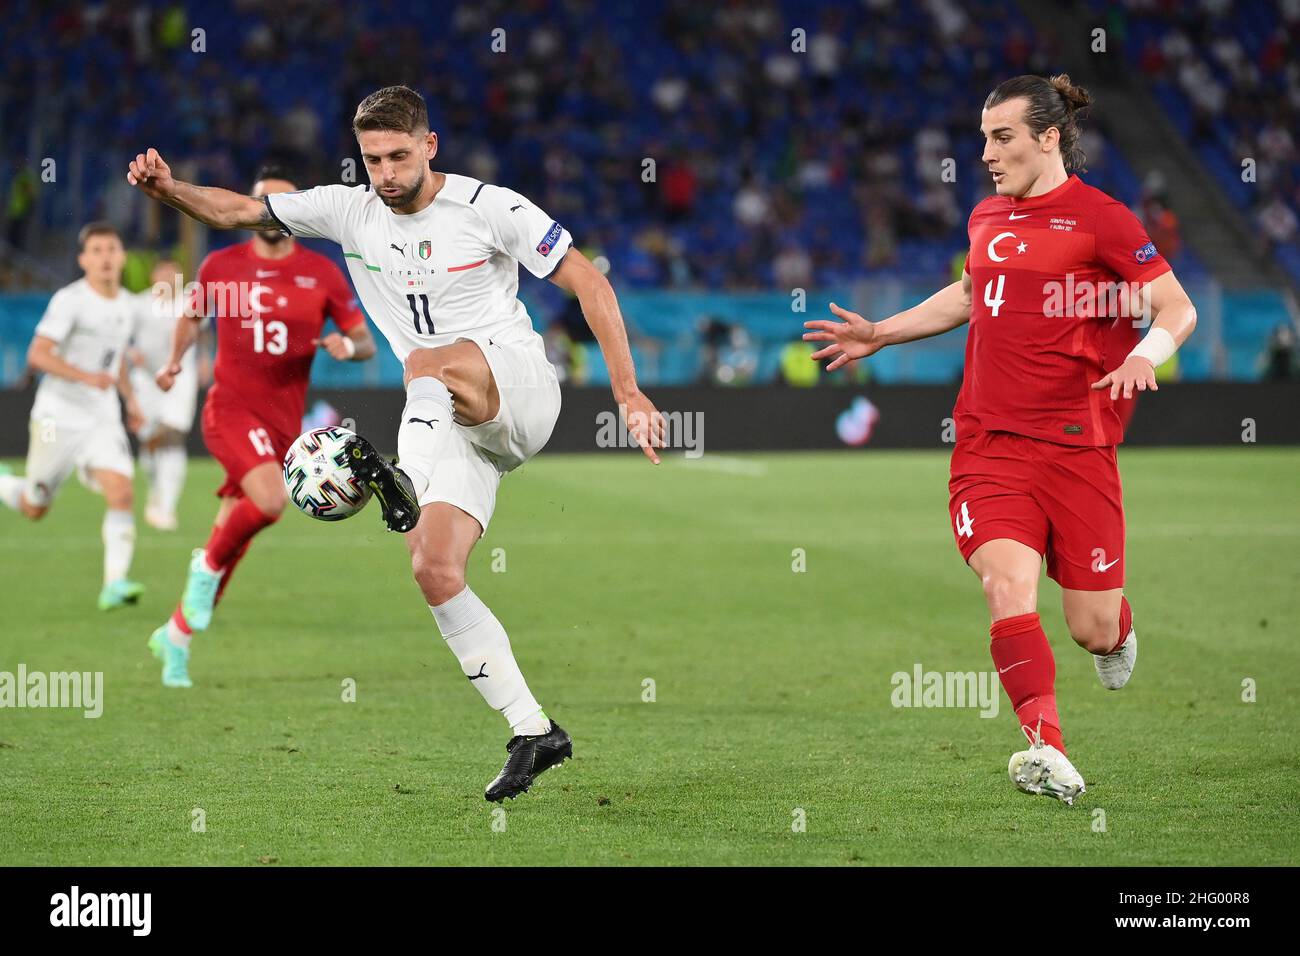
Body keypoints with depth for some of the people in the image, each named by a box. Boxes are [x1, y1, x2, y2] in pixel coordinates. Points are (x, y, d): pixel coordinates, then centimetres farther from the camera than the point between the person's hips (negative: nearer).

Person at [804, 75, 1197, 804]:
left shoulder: (1099, 217, -4)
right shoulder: (987, 217, 15)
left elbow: (1178, 307, -7)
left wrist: (1145, 355, -26)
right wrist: (880, 334, 33)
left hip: (1078, 445, -4)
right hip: (991, 439, 4)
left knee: (1094, 630, 2)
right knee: (1008, 583, -22)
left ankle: (1119, 627, 41)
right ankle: (1048, 752, -27)